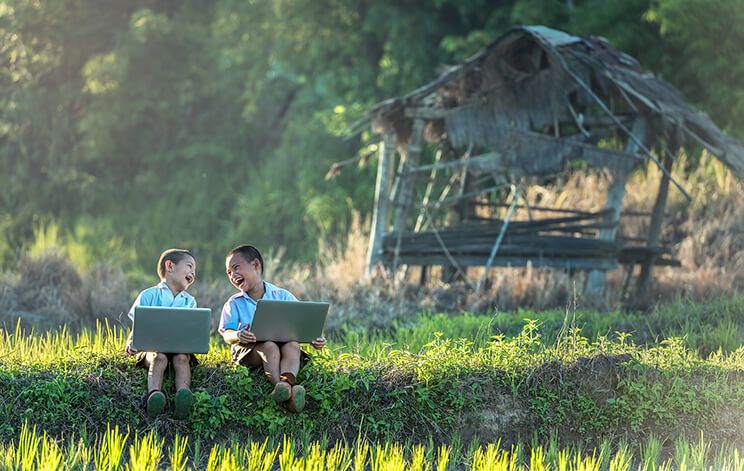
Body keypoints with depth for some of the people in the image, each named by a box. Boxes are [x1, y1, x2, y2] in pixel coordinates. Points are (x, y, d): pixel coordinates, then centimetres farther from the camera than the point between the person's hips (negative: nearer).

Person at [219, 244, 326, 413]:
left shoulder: (283, 297, 10)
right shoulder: (234, 303, 11)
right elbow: (226, 333, -1)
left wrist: (314, 339, -15)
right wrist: (238, 335, -25)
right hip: (249, 349, -1)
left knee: (293, 345, -32)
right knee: (269, 347, -33)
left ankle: (285, 382, -62)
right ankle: (284, 389, -58)